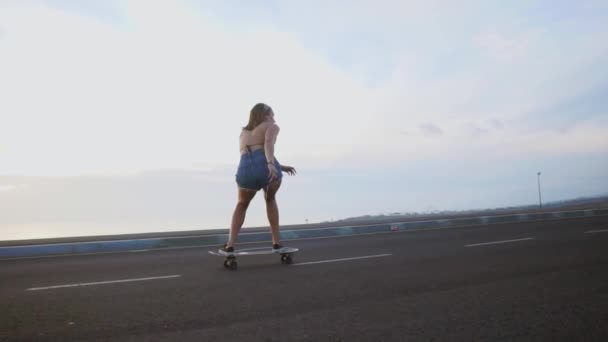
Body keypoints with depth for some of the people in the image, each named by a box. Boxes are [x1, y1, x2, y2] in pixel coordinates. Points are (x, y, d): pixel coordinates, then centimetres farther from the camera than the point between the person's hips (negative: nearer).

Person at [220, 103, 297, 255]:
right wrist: (272, 165, -21)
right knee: (270, 199, 30)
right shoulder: (272, 127, 19)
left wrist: (280, 167, 49)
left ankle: (230, 245, 17)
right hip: (267, 170, -3)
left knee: (241, 205, 32)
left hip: (246, 172, 3)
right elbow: (268, 144, -5)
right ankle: (276, 242, 28)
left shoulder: (243, 133, 37)